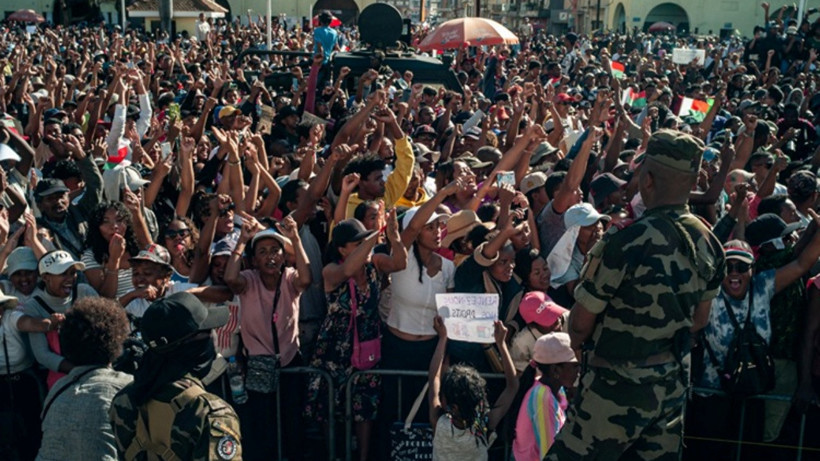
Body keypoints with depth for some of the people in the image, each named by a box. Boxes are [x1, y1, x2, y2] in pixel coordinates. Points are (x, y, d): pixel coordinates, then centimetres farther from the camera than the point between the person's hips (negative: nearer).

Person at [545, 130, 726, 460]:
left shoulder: (626, 242, -23)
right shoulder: (708, 243, 0)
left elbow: (581, 323, -14)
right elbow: (699, 320, 13)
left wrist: (577, 343, 7)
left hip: (618, 388, -7)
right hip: (673, 385, 8)